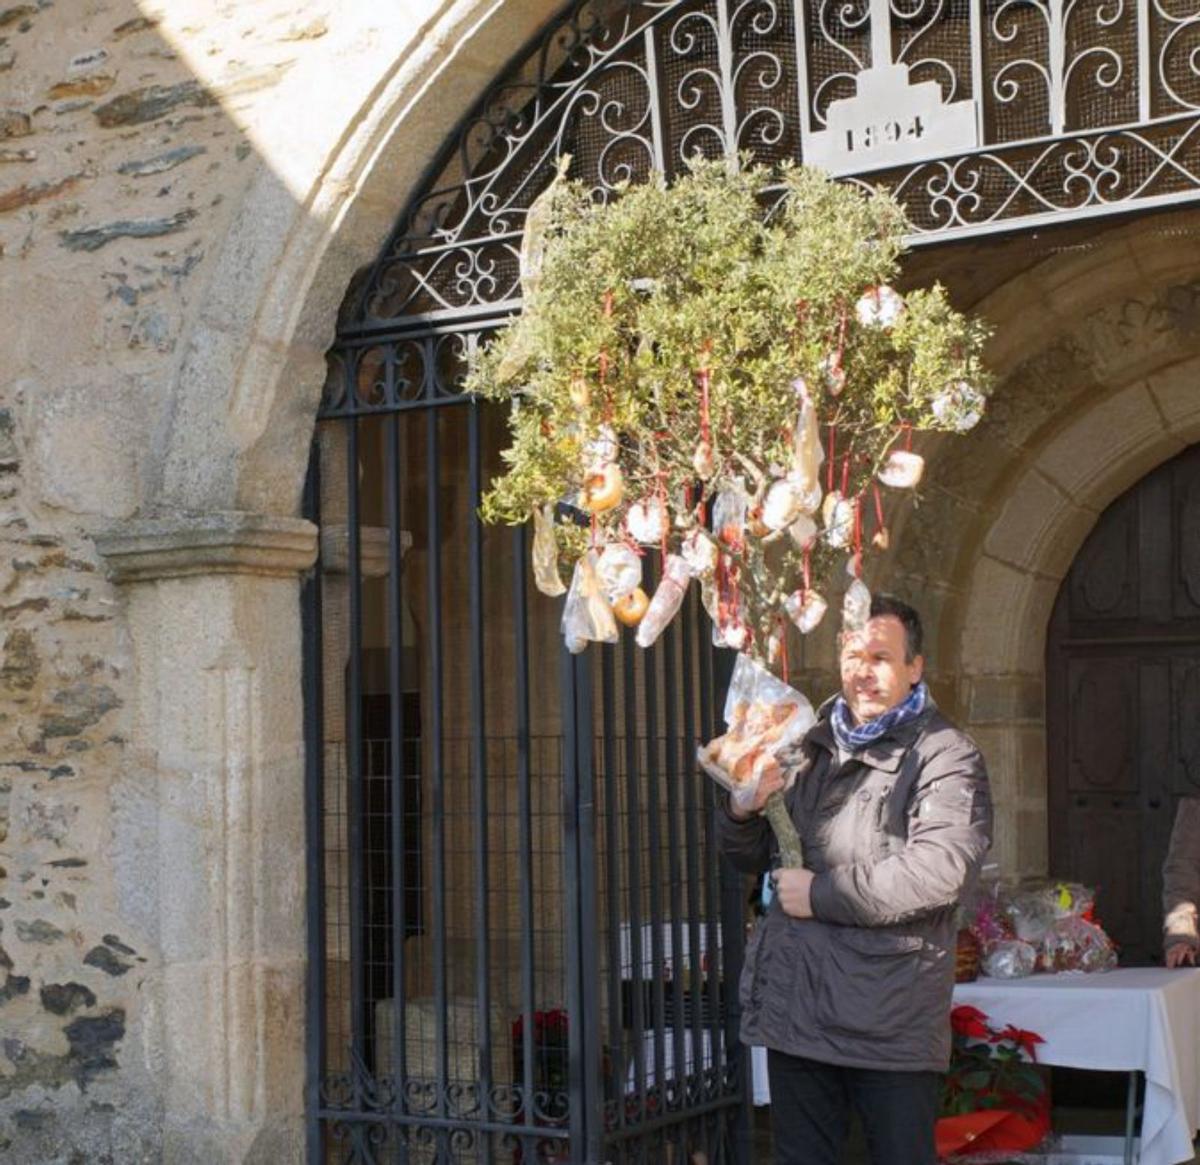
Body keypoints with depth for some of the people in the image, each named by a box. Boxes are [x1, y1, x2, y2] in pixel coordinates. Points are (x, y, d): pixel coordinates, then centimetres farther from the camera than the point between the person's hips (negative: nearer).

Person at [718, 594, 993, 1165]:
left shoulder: (946, 755, -4)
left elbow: (938, 871, -19)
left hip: (892, 1022, -5)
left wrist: (821, 895, -13)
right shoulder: (809, 747, 15)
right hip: (795, 1005, 6)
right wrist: (745, 810, -3)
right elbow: (752, 858, 21)